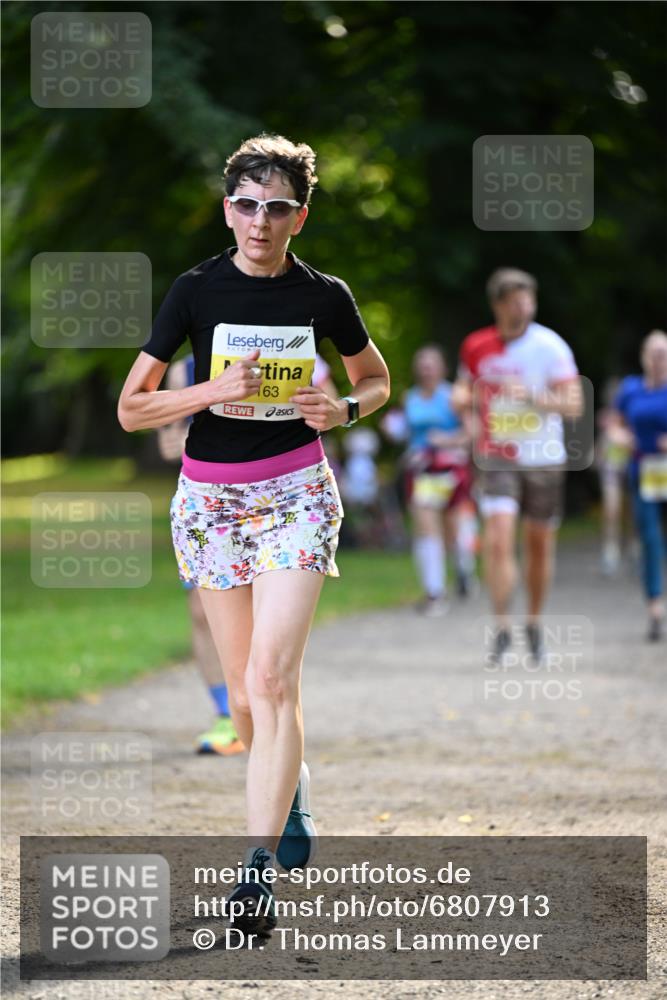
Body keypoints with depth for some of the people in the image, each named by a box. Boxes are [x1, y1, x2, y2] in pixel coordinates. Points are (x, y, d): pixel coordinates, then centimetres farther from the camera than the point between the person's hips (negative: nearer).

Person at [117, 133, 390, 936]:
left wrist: (343, 410, -6)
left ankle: (259, 868, -18)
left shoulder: (323, 296, -1)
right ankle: (289, 810, 37)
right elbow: (131, 408, -4)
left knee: (272, 676, -16)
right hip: (210, 496, 1)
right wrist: (217, 389, -18)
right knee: (244, 689, 8)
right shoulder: (197, 290, -3)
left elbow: (376, 379, 16)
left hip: (295, 492, -1)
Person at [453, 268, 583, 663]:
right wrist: (463, 397, -5)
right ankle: (502, 628, -12)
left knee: (540, 545, 9)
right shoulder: (476, 346, 3)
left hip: (543, 459, 0)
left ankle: (535, 624, 28)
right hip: (497, 460, 1)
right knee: (498, 540, -16)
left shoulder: (550, 346, -7)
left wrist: (531, 396, -25)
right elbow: (465, 389, 19)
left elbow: (574, 404, -11)